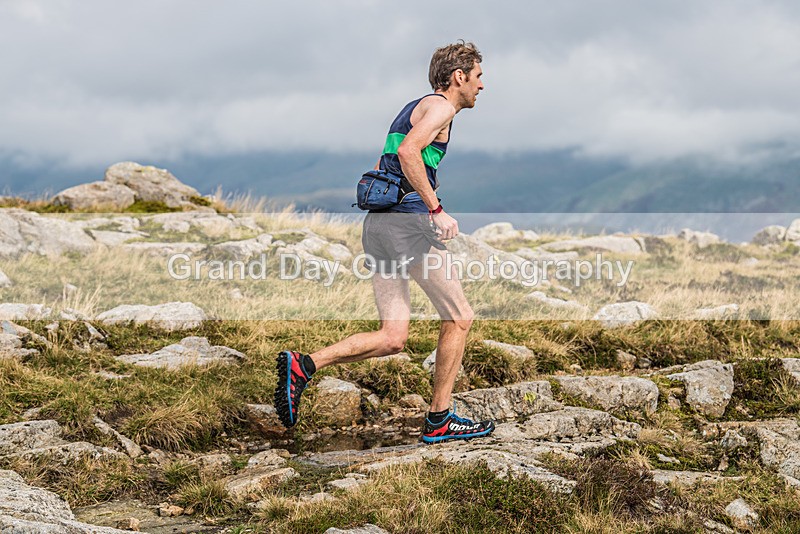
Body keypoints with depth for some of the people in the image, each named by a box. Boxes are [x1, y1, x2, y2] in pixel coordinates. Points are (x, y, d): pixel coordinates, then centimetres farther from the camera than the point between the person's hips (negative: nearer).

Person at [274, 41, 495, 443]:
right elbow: (408, 152, -21)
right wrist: (436, 210, -20)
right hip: (409, 219, -9)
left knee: (392, 338, 4)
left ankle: (303, 365, -10)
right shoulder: (439, 106, -3)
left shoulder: (415, 108, 26)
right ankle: (439, 420, 8)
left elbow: (382, 167, 29)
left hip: (378, 223, 9)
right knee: (459, 318, 4)